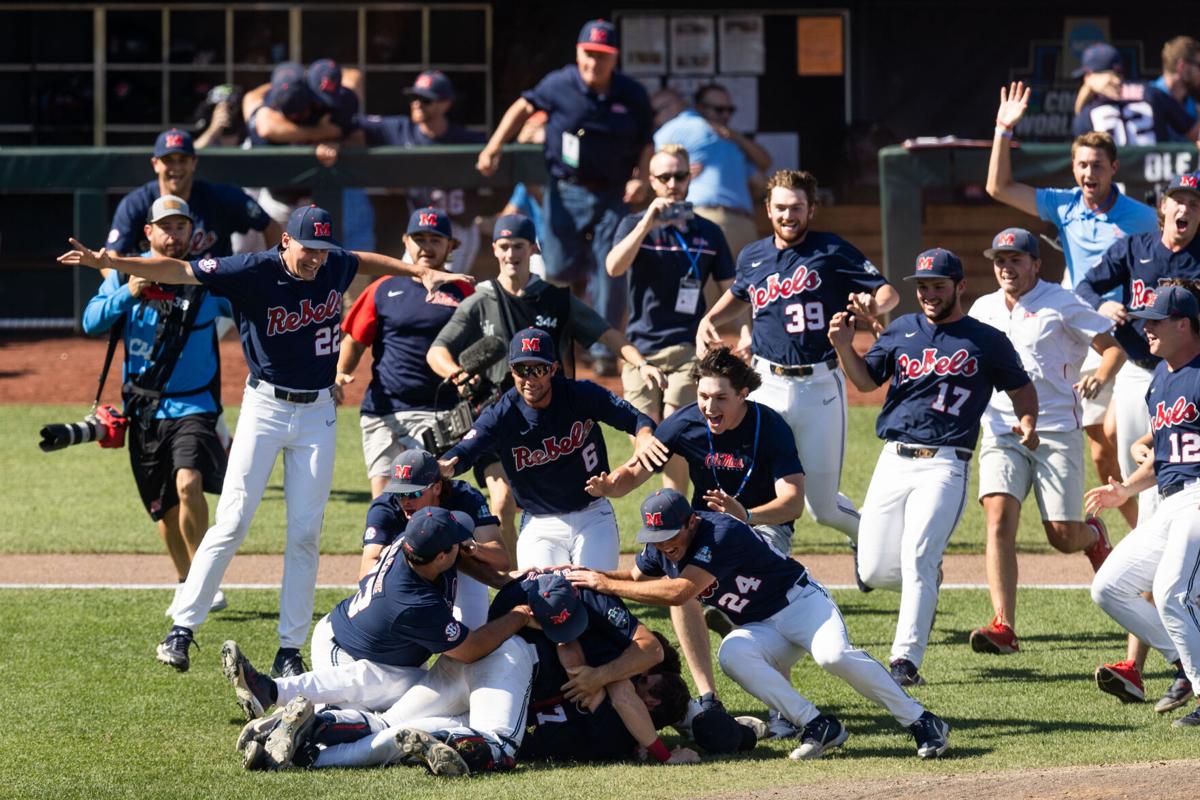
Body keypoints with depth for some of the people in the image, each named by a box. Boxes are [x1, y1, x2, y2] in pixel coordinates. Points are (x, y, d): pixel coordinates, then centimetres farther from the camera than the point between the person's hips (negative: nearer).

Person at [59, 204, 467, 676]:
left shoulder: (336, 266, -2)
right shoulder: (255, 272, -16)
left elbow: (365, 261, 24)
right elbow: (178, 271, -22)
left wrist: (421, 273, 24)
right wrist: (108, 262, -33)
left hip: (317, 413, 3)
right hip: (265, 407, -3)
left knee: (305, 533, 1)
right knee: (232, 522, -8)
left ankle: (291, 650, 6)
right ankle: (182, 628, -2)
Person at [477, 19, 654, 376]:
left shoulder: (632, 95, -5)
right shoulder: (560, 85, -9)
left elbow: (646, 143, 5)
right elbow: (525, 107, 4)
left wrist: (640, 178, -11)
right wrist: (494, 146, -5)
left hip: (613, 194, 0)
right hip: (567, 190, 0)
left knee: (610, 273, -6)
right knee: (560, 268, -2)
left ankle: (604, 349, 4)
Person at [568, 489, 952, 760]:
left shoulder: (721, 533, -29)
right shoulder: (659, 550, -3)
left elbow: (680, 592, -37)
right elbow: (636, 577, 18)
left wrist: (607, 585, -32)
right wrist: (588, 574, -1)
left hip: (800, 601, -6)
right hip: (761, 629, 6)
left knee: (834, 656, -35)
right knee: (732, 653, -28)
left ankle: (922, 723, -21)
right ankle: (819, 727, -23)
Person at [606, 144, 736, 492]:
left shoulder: (708, 233, 10)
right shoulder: (635, 225, 4)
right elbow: (614, 267, -15)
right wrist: (649, 222, -22)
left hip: (688, 348, 0)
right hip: (641, 347, 0)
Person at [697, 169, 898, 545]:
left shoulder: (833, 252, -3)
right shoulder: (753, 257, 10)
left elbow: (889, 293, -6)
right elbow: (739, 295, 31)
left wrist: (873, 306, -29)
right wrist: (708, 321, 13)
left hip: (820, 387, -3)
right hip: (767, 386, 3)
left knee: (823, 506, 2)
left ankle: (866, 534, 34)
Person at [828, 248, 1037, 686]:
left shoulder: (987, 341, 5)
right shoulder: (902, 330, 15)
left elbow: (1021, 387, 14)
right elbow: (866, 380, 15)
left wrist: (1027, 422, -7)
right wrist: (843, 346, -4)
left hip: (944, 465, -4)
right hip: (893, 462, 4)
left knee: (916, 558, -19)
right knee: (874, 571, 1)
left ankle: (906, 661, -19)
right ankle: (929, 581, 34)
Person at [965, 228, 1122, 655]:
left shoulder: (1060, 304, 0)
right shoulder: (982, 309, 14)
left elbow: (1114, 346, -1)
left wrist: (1099, 377, -22)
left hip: (1056, 431, -3)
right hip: (1001, 433, 3)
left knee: (1062, 536, -4)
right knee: (999, 518, -19)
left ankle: (1094, 536, 36)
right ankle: (1004, 627, -27)